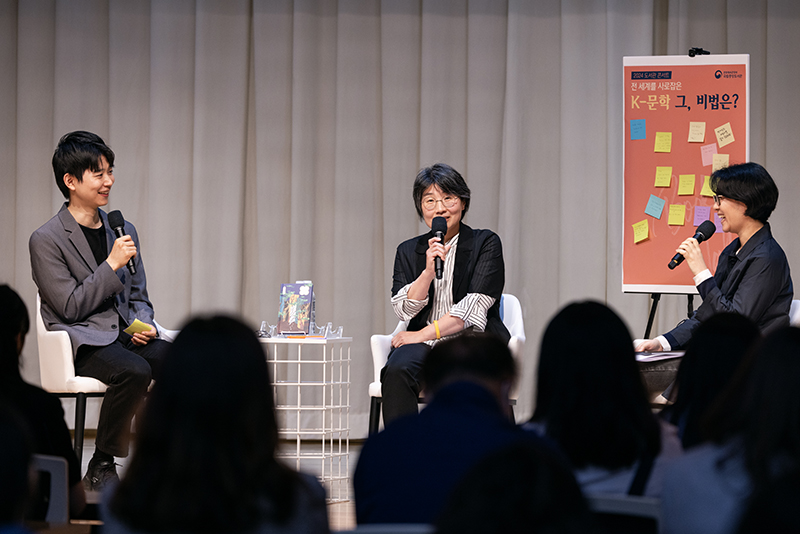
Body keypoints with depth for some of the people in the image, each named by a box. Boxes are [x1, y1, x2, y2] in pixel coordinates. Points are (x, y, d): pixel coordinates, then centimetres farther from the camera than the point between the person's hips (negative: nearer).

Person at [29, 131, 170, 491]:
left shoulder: (123, 230, 17)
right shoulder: (46, 241, -4)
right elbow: (70, 307, -10)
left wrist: (144, 325, 0)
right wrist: (113, 265, -13)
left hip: (125, 334, 6)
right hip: (81, 341, -6)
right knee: (134, 371, -36)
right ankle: (100, 467, -20)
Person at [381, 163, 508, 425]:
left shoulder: (486, 243, 7)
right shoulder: (408, 251, 17)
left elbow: (474, 309, -4)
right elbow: (404, 310, 4)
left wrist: (424, 334, -10)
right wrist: (429, 271, -11)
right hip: (424, 346, 3)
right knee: (397, 370, -32)